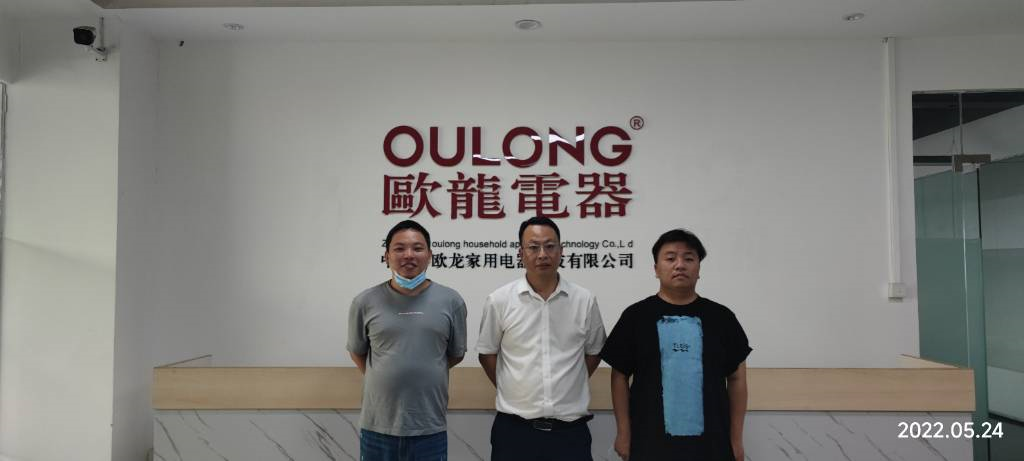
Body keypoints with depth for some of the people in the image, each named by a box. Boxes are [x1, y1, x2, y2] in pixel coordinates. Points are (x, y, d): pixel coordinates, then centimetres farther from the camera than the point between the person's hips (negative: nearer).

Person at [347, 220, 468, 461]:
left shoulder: (451, 301, -2)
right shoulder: (365, 302, -2)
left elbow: (456, 354, 9)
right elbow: (357, 352, 11)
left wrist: (423, 374, 9)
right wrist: (385, 379, 11)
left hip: (430, 429, 0)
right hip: (377, 427, 0)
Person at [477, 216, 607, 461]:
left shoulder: (585, 300, 0)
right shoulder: (499, 301, -4)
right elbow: (487, 354, 7)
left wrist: (567, 390, 8)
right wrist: (515, 392, 6)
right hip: (514, 428, -1)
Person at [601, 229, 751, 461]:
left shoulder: (720, 317, 3)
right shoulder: (636, 316, -1)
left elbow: (736, 378, 6)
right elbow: (620, 376, 1)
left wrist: (736, 438, 4)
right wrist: (624, 432, -3)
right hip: (651, 442, -1)